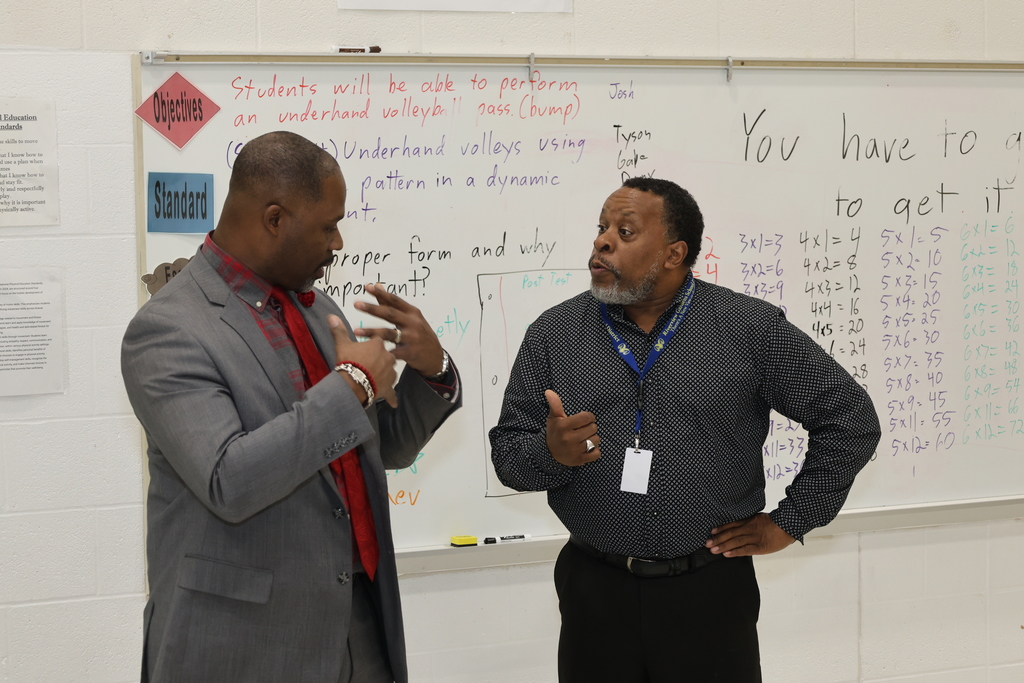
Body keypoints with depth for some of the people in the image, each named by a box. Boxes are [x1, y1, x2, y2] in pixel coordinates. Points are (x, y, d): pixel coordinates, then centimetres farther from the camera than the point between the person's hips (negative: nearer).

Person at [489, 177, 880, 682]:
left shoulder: (751, 328, -2)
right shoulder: (553, 333, 4)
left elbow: (851, 419, 1)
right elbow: (507, 452, 4)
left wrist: (787, 522, -1)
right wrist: (551, 453, -19)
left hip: (710, 594, -1)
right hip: (595, 595, 2)